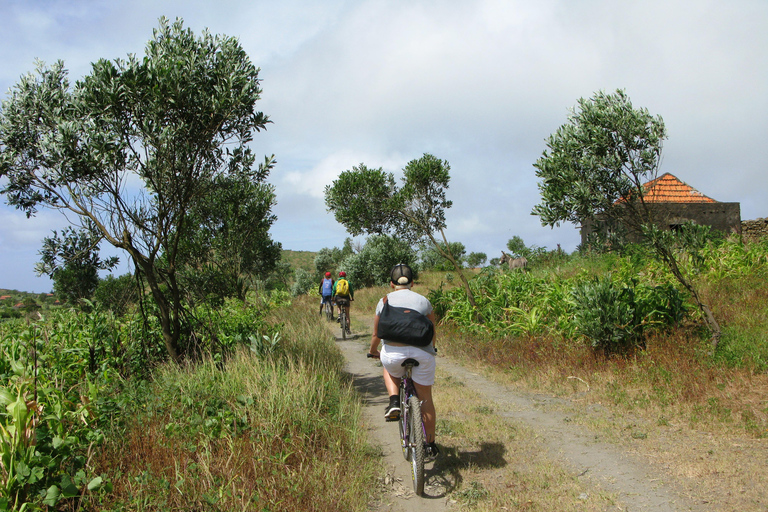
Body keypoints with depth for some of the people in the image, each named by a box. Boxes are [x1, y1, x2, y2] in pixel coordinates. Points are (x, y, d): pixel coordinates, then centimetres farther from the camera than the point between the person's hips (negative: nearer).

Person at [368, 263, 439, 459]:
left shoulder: (385, 301, 11)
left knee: (390, 370, 36)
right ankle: (430, 445, 28)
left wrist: (373, 351, 37)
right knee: (426, 401, 18)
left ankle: (394, 401, 12)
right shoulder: (424, 301, 13)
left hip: (393, 354, 0)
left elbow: (376, 335, 17)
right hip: (421, 354, 1)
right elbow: (432, 334, 21)